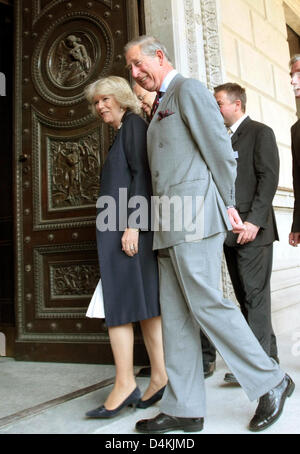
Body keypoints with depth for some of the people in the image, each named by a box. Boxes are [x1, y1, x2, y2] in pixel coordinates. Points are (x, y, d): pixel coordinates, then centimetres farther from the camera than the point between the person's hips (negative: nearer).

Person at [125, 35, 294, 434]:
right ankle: (184, 409, 12)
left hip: (195, 213, -9)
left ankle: (271, 382, 7)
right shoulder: (161, 106, 27)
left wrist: (228, 205, -5)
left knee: (206, 304, -10)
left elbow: (218, 147, -6)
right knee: (175, 315, 5)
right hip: (170, 223, 9)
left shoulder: (188, 89, 1)